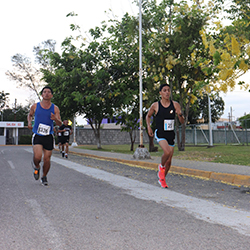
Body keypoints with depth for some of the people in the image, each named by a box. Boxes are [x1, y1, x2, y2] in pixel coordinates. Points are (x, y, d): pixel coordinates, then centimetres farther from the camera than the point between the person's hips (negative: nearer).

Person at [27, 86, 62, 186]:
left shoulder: (55, 108, 0)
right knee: (37, 157, -20)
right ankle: (36, 166, 16)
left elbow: (60, 124, -2)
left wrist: (55, 119, -24)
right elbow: (30, 115, 22)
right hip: (37, 136, -1)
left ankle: (44, 177, 31)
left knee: (47, 159, 5)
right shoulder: (35, 106, 2)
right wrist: (29, 122, 1)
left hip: (48, 137, 1)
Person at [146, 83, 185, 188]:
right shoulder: (155, 105, -5)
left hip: (171, 135, 3)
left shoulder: (175, 105, 0)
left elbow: (182, 122, 0)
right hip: (160, 134, -3)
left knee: (169, 161, 8)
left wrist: (180, 114, -22)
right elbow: (148, 116, 14)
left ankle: (162, 179, 32)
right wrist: (148, 127, -1)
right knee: (167, 152, -29)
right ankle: (161, 167, 3)